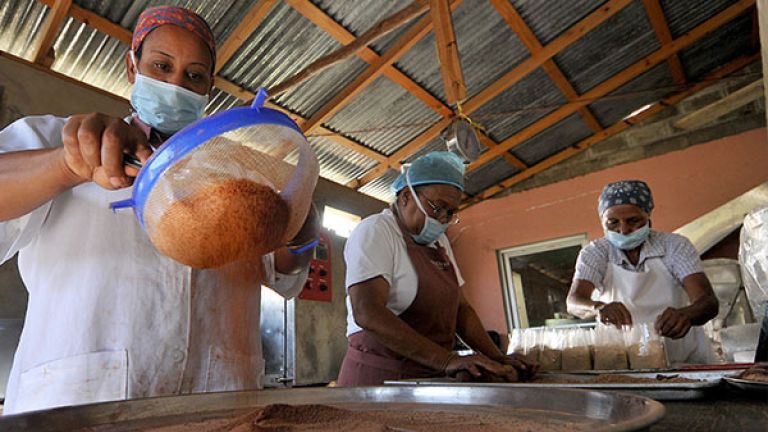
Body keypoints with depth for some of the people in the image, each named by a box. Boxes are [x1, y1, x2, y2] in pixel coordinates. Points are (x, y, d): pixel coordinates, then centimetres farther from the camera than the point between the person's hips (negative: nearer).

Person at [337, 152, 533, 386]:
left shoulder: (439, 241, 13)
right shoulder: (374, 230, -11)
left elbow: (460, 307, 14)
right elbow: (367, 313, -23)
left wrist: (496, 358, 0)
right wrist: (446, 360, -28)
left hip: (432, 376, 6)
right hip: (380, 376, -6)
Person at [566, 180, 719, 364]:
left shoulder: (675, 246, -6)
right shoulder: (594, 253, -7)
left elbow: (709, 302, -18)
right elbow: (573, 302, -20)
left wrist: (685, 315, -40)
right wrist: (598, 307, -43)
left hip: (688, 360, 0)